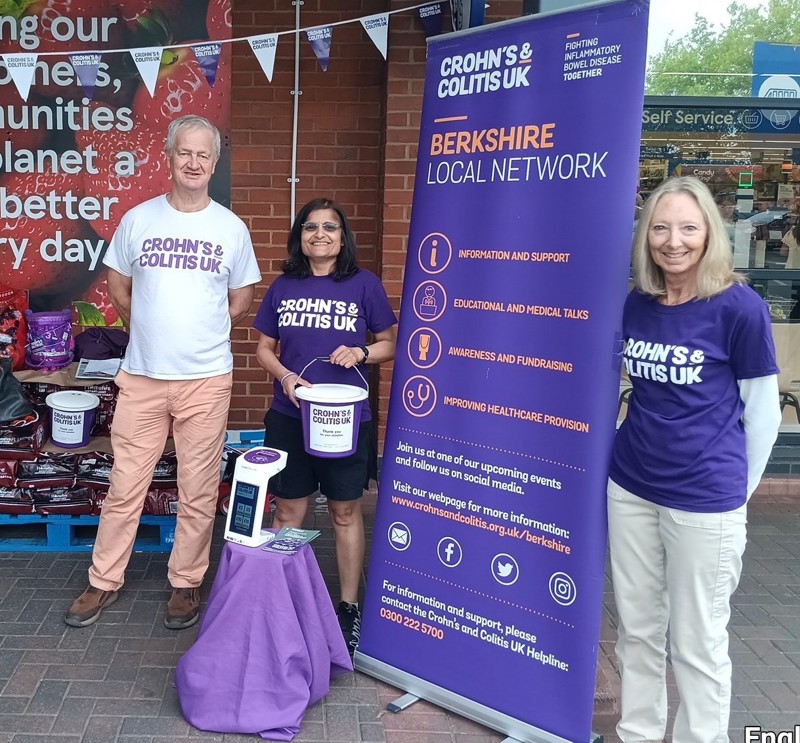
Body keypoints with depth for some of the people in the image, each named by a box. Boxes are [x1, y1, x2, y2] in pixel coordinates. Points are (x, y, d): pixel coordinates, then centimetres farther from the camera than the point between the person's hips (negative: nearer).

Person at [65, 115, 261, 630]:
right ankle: (104, 582, 25)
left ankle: (187, 583, 24)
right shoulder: (139, 219, 3)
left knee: (198, 492, 7)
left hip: (206, 380, -1)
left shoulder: (232, 228, 2)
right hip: (141, 377, 1)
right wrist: (151, 334, 12)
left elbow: (241, 302, 10)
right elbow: (119, 286, 14)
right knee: (126, 486, 9)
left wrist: (199, 336, 8)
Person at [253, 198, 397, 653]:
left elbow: (391, 343, 4)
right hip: (289, 416, 2)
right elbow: (264, 348, 11)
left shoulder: (364, 284, -1)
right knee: (287, 512, 10)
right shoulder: (283, 287, 7)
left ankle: (349, 608, 21)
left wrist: (362, 353, -16)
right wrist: (285, 375, -9)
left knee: (346, 513, 8)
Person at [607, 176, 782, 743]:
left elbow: (763, 413, -5)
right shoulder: (636, 304, 2)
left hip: (704, 501, -5)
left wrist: (737, 491, 2)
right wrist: (642, 449, 15)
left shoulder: (740, 308, -12)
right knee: (637, 629, 17)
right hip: (630, 487, 5)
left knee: (697, 644, 8)